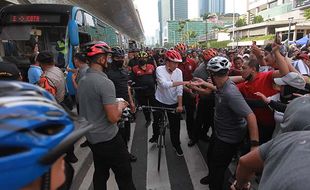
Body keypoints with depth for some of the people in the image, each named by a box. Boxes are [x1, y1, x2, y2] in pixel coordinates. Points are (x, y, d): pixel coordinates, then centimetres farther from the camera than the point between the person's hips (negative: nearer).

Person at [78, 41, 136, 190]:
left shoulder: (82, 81, 6)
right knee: (124, 176, 6)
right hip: (109, 139, -9)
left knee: (100, 174, 21)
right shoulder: (105, 82, -22)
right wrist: (120, 106, -5)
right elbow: (114, 117, -25)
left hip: (92, 138, 9)